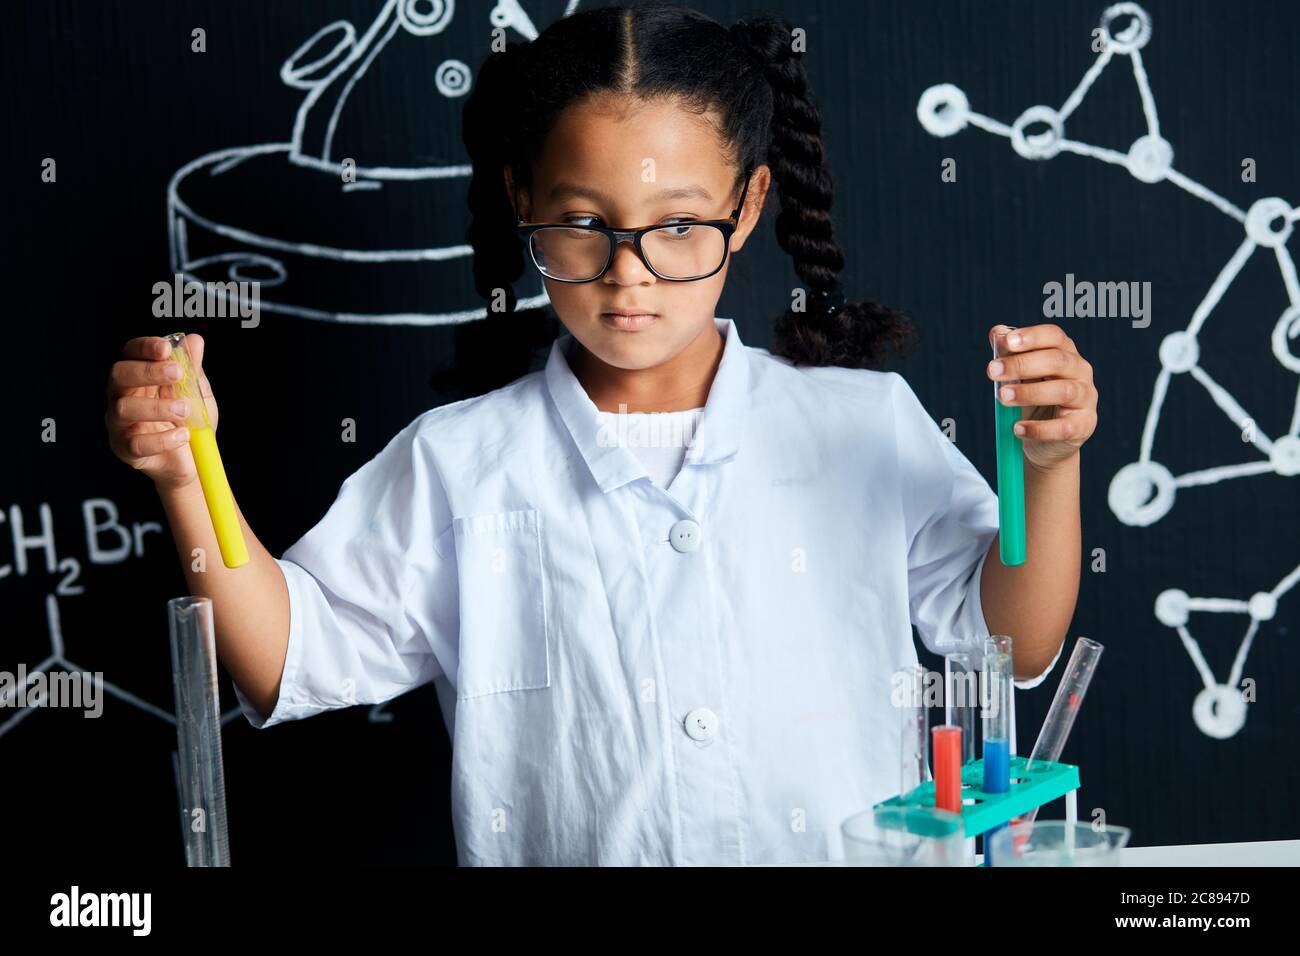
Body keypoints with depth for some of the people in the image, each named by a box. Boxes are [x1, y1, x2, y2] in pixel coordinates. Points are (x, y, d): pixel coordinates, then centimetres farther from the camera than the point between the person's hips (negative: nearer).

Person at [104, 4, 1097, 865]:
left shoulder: (865, 423, 3)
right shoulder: (454, 466, 3)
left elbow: (1011, 645, 7)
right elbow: (296, 658, 4)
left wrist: (1051, 468, -8)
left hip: (854, 853, 0)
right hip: (566, 849, 1)